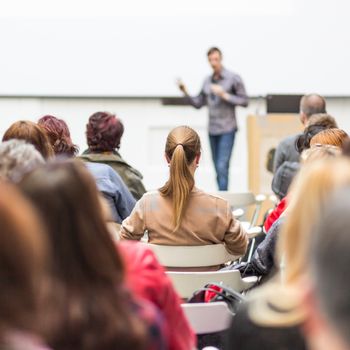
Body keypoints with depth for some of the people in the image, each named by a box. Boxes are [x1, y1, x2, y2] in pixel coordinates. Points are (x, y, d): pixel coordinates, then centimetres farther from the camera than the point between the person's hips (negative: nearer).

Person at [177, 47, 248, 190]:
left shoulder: (233, 78, -4)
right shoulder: (207, 81, 11)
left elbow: (244, 101, -4)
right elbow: (198, 103, 15)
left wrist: (225, 95, -15)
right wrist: (185, 92, 1)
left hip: (227, 130, -5)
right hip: (212, 130, 5)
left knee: (222, 167, -14)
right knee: (218, 170, 8)